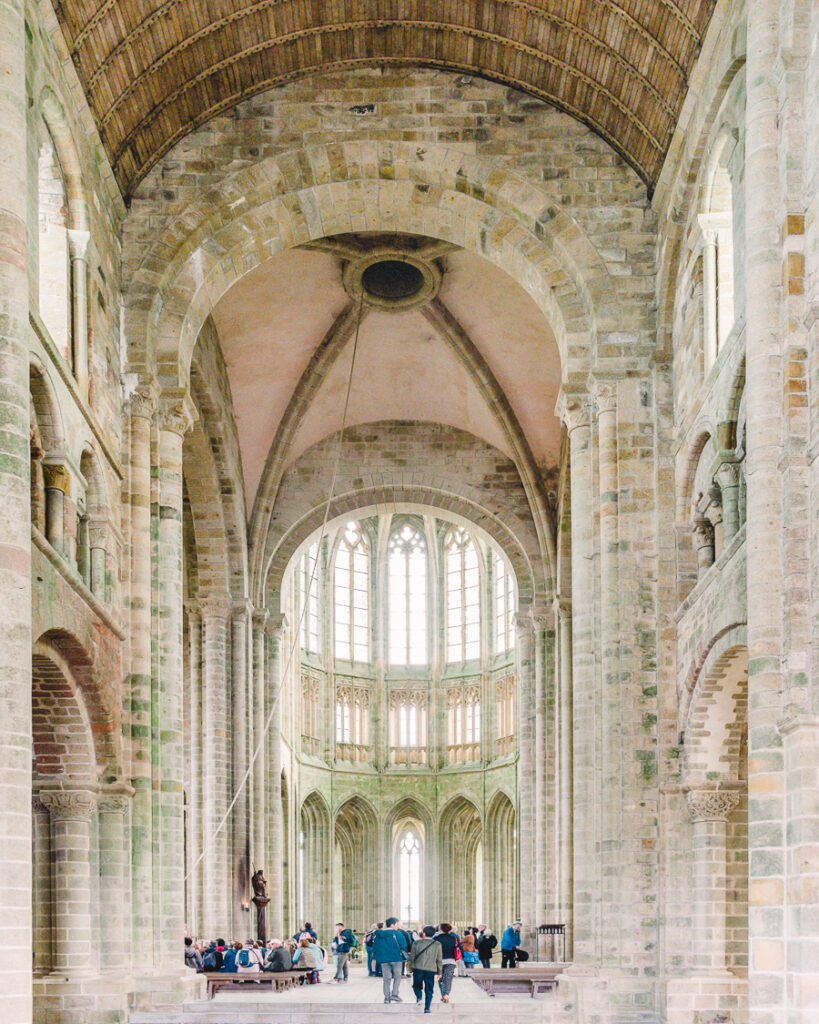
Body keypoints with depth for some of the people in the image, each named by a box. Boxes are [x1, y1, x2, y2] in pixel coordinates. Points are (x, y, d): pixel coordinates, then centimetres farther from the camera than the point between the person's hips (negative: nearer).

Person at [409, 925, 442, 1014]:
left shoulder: (416, 943, -1)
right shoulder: (437, 945, 1)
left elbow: (412, 957, 2)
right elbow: (439, 960, 4)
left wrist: (411, 969, 12)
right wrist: (439, 972, 12)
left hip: (418, 968, 0)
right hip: (431, 970, 0)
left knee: (417, 985, 19)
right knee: (429, 990, 6)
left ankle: (419, 997, -8)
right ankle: (427, 1008, -1)